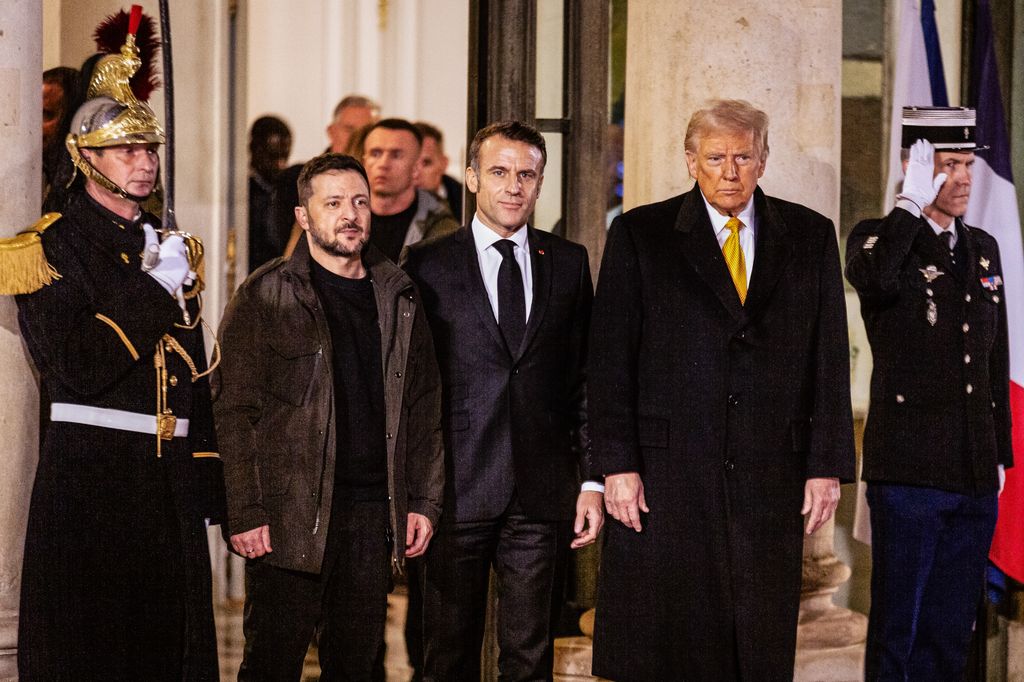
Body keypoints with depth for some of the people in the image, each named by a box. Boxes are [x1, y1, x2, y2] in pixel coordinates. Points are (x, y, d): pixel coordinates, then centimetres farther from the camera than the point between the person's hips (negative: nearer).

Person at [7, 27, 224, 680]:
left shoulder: (171, 248, 15)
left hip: (172, 477, 6)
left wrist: (207, 491, 12)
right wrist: (154, 287, -16)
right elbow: (78, 369, -19)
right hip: (92, 473, -6)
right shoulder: (53, 247, -5)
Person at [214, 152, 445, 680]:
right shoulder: (266, 296, -2)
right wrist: (246, 514, -12)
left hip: (373, 515, 4)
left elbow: (424, 405, 15)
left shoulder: (397, 297, 12)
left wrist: (424, 501, 8)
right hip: (290, 514, -4)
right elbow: (235, 411, -6)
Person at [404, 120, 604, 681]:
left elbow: (584, 378, 11)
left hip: (543, 492, 2)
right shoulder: (428, 265, 2)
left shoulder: (569, 263, 10)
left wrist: (591, 479, 5)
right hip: (454, 489, -2)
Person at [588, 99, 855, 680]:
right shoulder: (640, 235, 4)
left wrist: (828, 465, 2)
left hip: (771, 476, 2)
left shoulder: (810, 236, 10)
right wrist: (617, 464, -7)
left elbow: (830, 360, 8)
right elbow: (610, 360, 1)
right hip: (666, 475, -2)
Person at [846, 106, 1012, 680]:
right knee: (897, 628, 1)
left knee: (952, 630, 11)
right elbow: (874, 278, -30)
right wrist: (914, 201, -20)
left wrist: (1000, 454, 17)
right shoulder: (880, 239, -3)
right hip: (909, 473, -6)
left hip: (976, 480, 6)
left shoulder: (984, 249, 15)